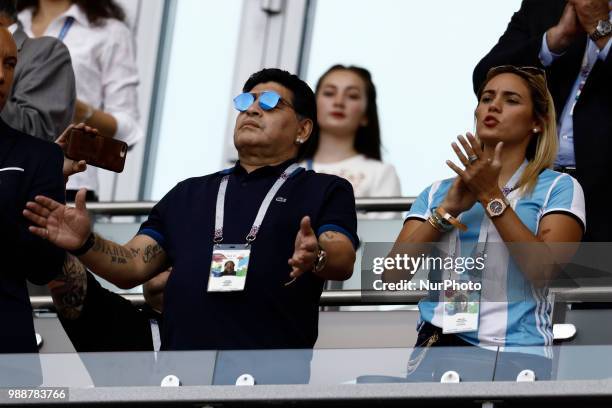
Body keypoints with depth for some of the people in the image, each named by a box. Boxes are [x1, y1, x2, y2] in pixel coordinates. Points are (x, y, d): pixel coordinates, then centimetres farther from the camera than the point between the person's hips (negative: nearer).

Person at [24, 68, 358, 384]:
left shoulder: (324, 191, 12)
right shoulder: (189, 195, 25)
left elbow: (343, 261, -5)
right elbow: (133, 267, 18)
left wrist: (316, 256, -30)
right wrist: (85, 244, -3)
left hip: (270, 375, -4)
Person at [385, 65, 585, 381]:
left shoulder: (558, 188, 9)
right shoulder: (437, 193, 21)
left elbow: (543, 269, -8)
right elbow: (392, 275, 7)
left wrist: (491, 197, -8)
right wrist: (447, 210, -3)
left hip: (515, 354, -3)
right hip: (436, 347, 3)